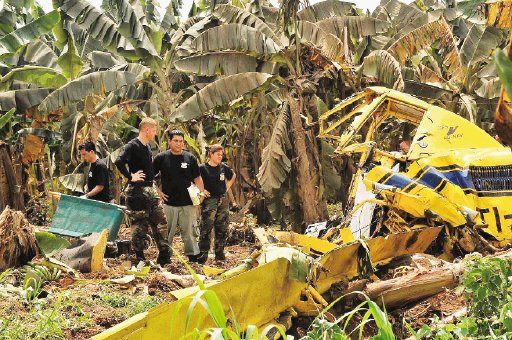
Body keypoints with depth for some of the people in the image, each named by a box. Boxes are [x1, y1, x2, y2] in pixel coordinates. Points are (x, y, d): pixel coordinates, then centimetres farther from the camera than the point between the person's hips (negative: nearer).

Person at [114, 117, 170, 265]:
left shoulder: (148, 146, 13)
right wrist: (130, 177, -19)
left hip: (150, 189, 9)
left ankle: (164, 257, 13)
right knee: (140, 224, -3)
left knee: (160, 222, 8)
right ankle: (139, 258, 7)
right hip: (137, 191, -9)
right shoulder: (132, 146, -13)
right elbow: (119, 162, -28)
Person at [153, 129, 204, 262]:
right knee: (167, 232, 5)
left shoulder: (190, 158, 6)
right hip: (169, 203, -1)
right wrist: (158, 192, -1)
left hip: (188, 203, 1)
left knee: (189, 231, 4)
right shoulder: (161, 158, 1)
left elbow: (197, 178, 11)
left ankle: (193, 256, 10)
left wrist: (202, 193, 0)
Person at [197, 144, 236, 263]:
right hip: (209, 201, -5)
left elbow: (233, 176, 24)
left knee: (222, 228, 9)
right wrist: (202, 190, -10)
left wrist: (227, 187, 13)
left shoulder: (224, 167, 7)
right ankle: (203, 254, -2)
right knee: (206, 228, -6)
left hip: (223, 200, 5)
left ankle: (220, 253, 18)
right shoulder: (202, 168, -8)